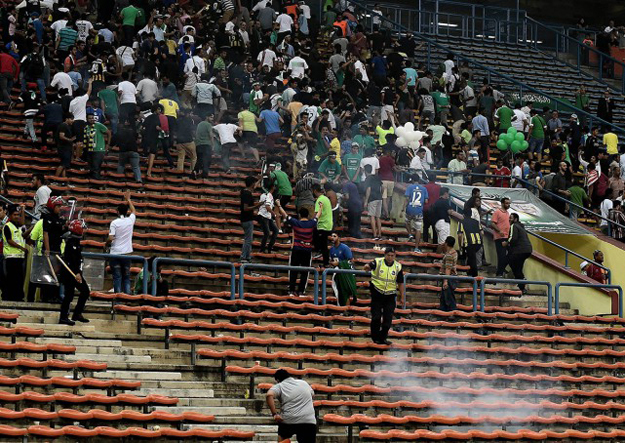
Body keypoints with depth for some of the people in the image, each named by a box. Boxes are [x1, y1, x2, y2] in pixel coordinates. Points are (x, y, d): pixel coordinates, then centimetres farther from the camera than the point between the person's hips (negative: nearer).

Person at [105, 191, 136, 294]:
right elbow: (133, 211, 25)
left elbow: (110, 238, -15)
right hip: (127, 252, 3)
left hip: (115, 253, -3)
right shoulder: (130, 220, 2)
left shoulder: (114, 223, -8)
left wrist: (106, 245, 6)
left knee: (117, 277, 0)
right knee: (126, 277, 9)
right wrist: (128, 199, 35)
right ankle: (127, 294, 2)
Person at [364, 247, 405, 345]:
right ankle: (375, 338, 16)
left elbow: (400, 283, 7)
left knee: (388, 318, 0)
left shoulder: (398, 267, 1)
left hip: (390, 296, 2)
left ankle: (382, 338, 14)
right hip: (377, 294, -2)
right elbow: (368, 266, -22)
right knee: (376, 317, 0)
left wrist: (402, 297, 8)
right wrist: (367, 267, -47)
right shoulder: (377, 262, -6)